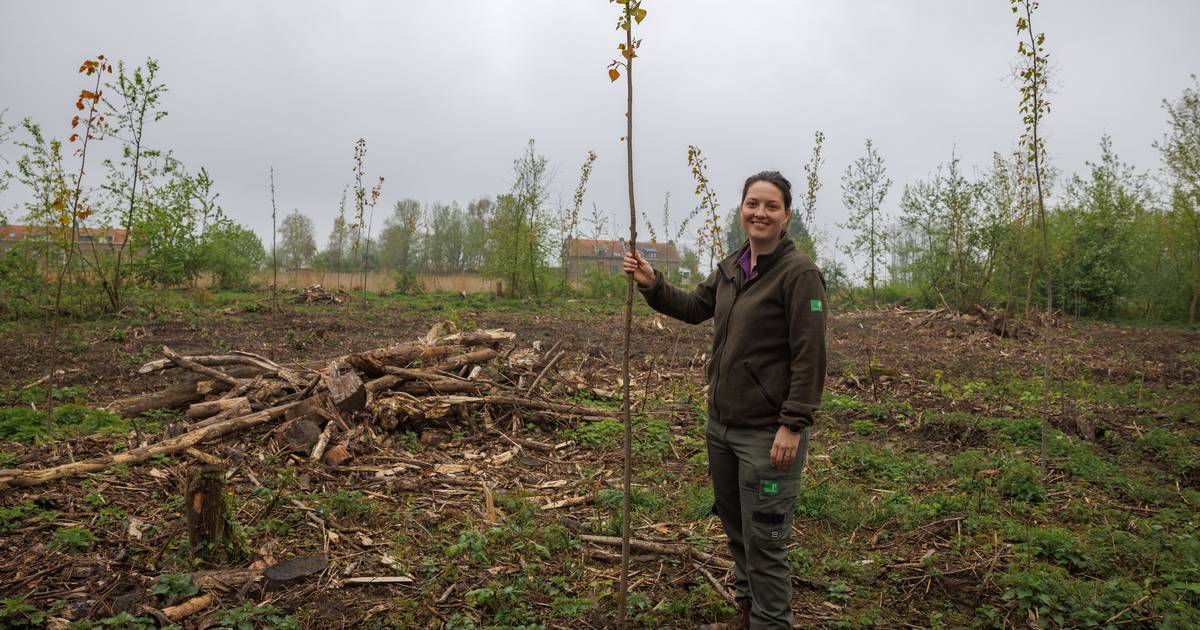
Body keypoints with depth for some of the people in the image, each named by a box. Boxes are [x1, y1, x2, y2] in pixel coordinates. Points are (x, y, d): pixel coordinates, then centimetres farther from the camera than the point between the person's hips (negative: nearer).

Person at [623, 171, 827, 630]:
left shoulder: (799, 272, -15)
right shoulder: (732, 266, 8)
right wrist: (651, 283, 7)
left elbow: (809, 357, -17)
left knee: (764, 541, 3)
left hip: (768, 432, -8)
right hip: (721, 425, 8)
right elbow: (695, 307, 21)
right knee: (736, 530, 22)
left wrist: (793, 425, -21)